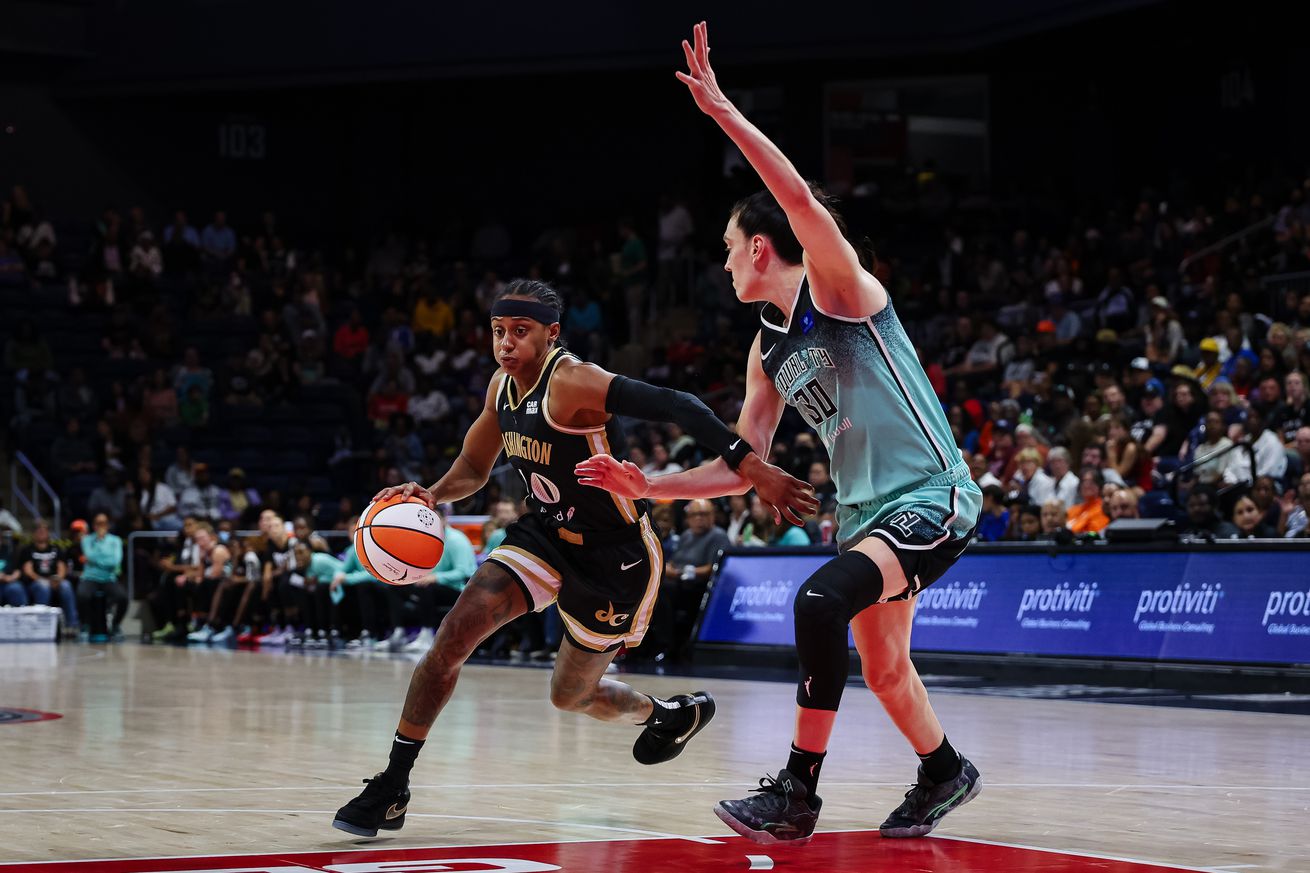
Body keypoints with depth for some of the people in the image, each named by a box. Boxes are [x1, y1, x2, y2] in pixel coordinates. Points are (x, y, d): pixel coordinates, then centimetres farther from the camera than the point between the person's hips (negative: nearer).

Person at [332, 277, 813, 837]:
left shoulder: (571, 382, -27)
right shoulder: (502, 387, -1)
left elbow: (675, 406, -36)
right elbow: (473, 469, 13)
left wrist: (753, 467, -45)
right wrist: (431, 495, -9)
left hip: (615, 557, -6)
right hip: (547, 535, 6)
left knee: (571, 696, 10)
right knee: (455, 633, -13)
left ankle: (674, 714, 43)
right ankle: (392, 786, -6)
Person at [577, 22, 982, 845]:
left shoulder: (840, 288, -11)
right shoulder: (768, 350, 11)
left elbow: (802, 199, -30)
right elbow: (744, 466, 15)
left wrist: (724, 113, -33)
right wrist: (649, 485, 8)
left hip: (930, 496, -10)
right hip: (866, 508, 10)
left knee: (821, 601, -28)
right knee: (882, 666, 19)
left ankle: (798, 792, -22)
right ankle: (944, 775, 45)